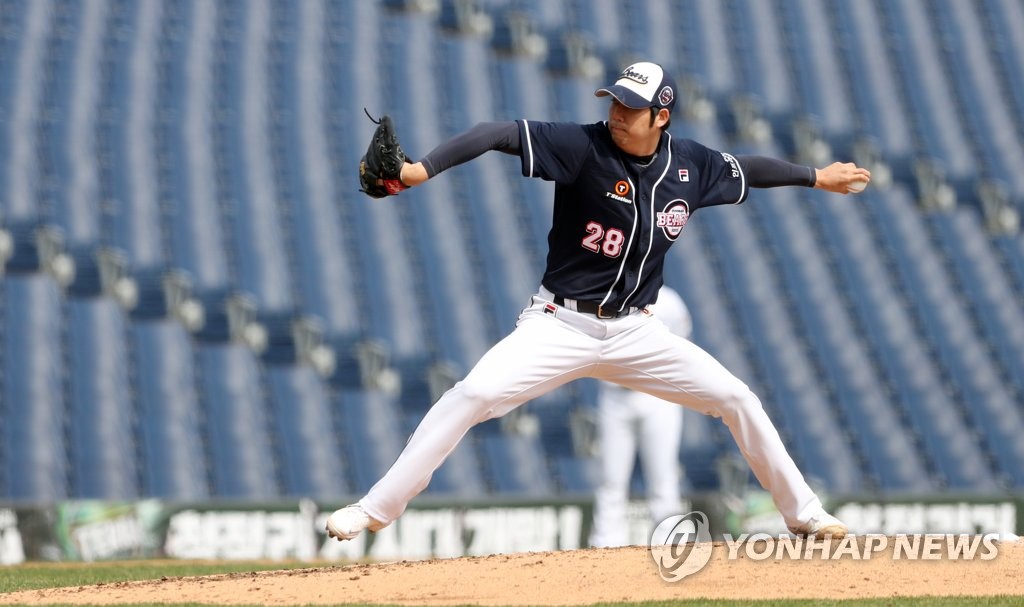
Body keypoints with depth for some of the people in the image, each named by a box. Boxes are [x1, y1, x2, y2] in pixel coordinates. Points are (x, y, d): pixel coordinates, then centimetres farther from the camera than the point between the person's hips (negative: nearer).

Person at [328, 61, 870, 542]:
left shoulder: (690, 165, -1)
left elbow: (746, 169, 21)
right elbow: (502, 134, -26)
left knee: (736, 400, 3)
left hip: (633, 333, 4)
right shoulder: (583, 147, -16)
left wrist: (816, 177, 32)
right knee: (474, 394, -23)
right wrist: (422, 170, -40)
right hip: (561, 324, -4)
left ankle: (802, 511, 22)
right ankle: (375, 509, -16)